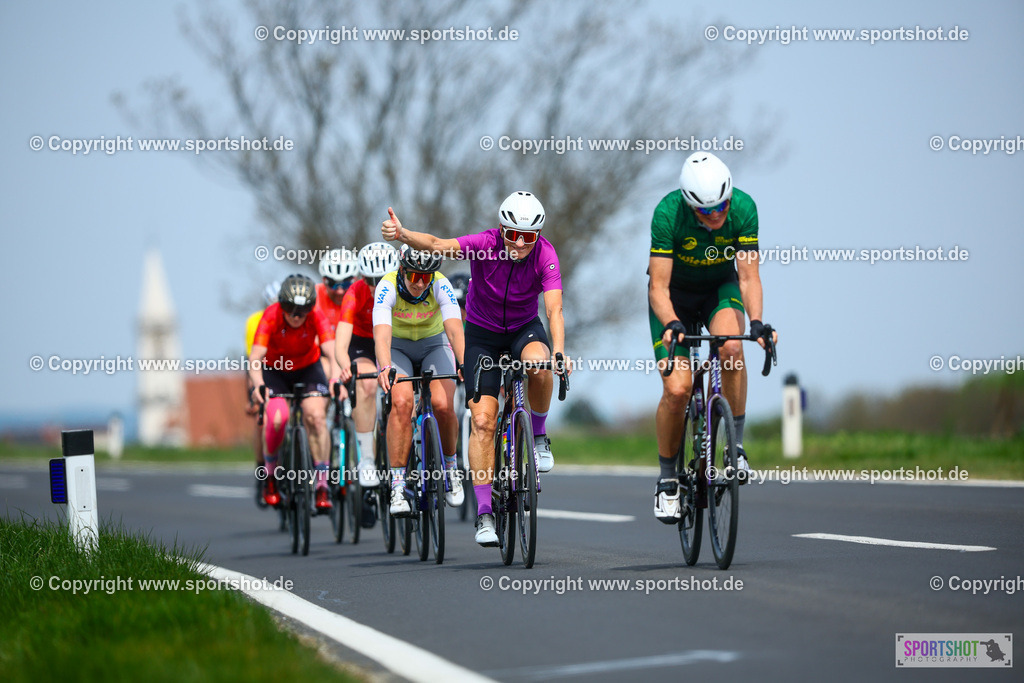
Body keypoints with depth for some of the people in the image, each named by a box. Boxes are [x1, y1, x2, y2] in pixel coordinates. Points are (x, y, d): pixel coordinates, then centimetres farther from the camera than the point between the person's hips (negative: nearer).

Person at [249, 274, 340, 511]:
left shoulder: (316, 317, -26)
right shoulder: (271, 317, -28)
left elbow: (332, 352, -37)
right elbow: (255, 357, -36)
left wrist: (336, 380, -57)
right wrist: (258, 385, -55)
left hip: (308, 368, 1)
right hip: (275, 371, -1)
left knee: (316, 416, -23)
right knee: (277, 418, -25)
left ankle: (322, 485, -16)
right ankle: (270, 473, 1)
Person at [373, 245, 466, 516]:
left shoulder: (441, 286, -26)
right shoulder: (388, 287, -28)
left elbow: (455, 330, -38)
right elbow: (382, 335, -41)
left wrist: (465, 365, -55)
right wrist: (385, 369, -59)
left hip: (434, 344, 1)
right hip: (397, 347, -1)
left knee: (443, 404, -23)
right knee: (401, 402, -27)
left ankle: (450, 466, 5)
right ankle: (397, 486, -23)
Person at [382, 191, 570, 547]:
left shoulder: (545, 255, -23)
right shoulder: (485, 244, -24)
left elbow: (554, 309, -32)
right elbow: (437, 245, -39)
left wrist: (559, 351, -50)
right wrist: (402, 235, -59)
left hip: (525, 328, 0)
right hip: (482, 332, 0)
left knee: (538, 363, -36)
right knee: (483, 420, -11)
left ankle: (538, 434, -8)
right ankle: (484, 513, -6)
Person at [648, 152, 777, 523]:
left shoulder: (743, 208, -26)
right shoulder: (668, 213, -31)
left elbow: (748, 276, -23)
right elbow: (658, 287, -30)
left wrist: (756, 321, -40)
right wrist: (671, 324, -48)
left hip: (720, 288, 1)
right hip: (675, 294, -1)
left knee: (731, 349, -32)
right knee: (677, 389, -16)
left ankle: (736, 444, -17)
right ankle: (667, 478, 4)